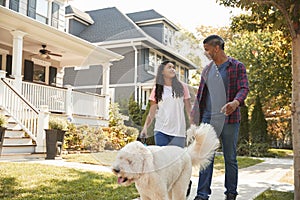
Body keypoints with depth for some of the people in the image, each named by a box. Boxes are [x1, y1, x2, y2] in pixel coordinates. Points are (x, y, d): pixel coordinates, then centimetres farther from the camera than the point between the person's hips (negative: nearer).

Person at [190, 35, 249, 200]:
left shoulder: (237, 67, 0)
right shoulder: (207, 70, 14)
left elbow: (244, 88, -9)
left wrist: (236, 102, -31)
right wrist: (194, 117, 14)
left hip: (229, 119, -3)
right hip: (208, 118, 4)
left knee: (230, 158, 7)